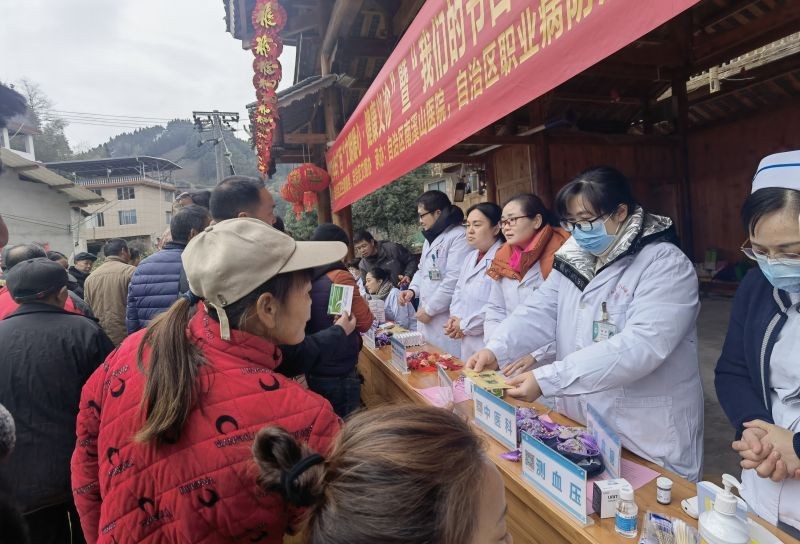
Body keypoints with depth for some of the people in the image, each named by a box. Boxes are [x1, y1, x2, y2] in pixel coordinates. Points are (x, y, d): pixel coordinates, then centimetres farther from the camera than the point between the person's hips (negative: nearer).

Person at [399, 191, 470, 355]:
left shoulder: (459, 237, -14)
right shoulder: (430, 238, 18)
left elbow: (454, 280, -21)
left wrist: (429, 310, -15)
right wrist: (413, 290, 5)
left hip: (447, 318, -9)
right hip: (427, 316, 9)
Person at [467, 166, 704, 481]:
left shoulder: (666, 265, -17)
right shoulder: (574, 258, 4)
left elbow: (639, 346, -29)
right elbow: (539, 311, -3)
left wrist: (547, 379, -34)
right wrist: (496, 349, -22)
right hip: (575, 421, 6)